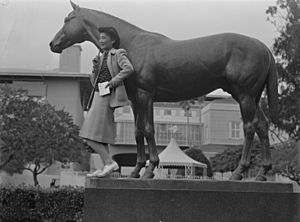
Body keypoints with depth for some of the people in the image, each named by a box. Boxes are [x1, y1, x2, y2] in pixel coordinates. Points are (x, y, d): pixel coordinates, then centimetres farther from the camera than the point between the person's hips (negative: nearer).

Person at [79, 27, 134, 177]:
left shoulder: (118, 54, -5)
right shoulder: (103, 56, 17)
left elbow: (129, 69, -24)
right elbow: (94, 82, 17)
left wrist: (114, 81, -22)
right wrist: (95, 69, 0)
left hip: (105, 98, -9)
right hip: (99, 97, 9)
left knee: (90, 136, -11)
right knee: (100, 136, 11)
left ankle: (110, 162, -10)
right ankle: (105, 167, 16)